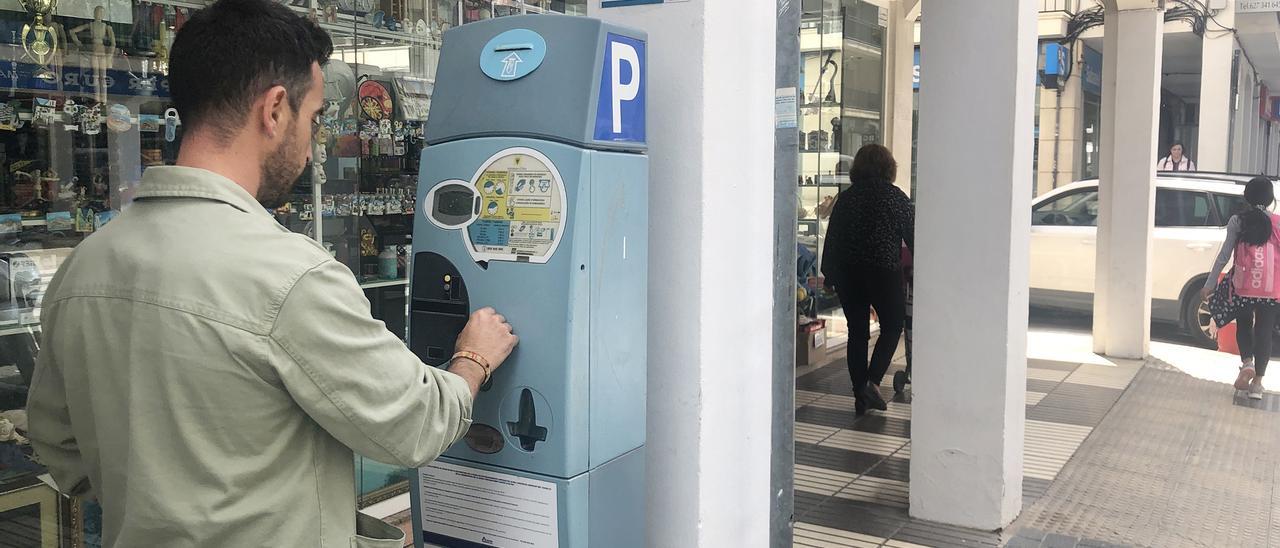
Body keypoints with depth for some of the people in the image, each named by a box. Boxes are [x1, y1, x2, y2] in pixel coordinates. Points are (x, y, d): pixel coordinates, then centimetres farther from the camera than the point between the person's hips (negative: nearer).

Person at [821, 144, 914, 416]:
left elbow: (832, 238, 5)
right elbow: (913, 235, 0)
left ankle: (860, 395, 11)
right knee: (892, 327, 12)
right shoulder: (896, 197, -4)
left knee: (857, 332, 10)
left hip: (848, 274, 3)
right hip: (884, 272, -3)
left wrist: (830, 274, 12)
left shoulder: (846, 198, 4)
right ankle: (873, 382, -5)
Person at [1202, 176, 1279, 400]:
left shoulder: (1237, 221, -4)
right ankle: (1257, 382, 9)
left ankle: (1247, 362, -3)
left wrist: (1210, 284, 1)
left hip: (1243, 287, 0)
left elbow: (1225, 255, -5)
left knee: (1243, 326, 20)